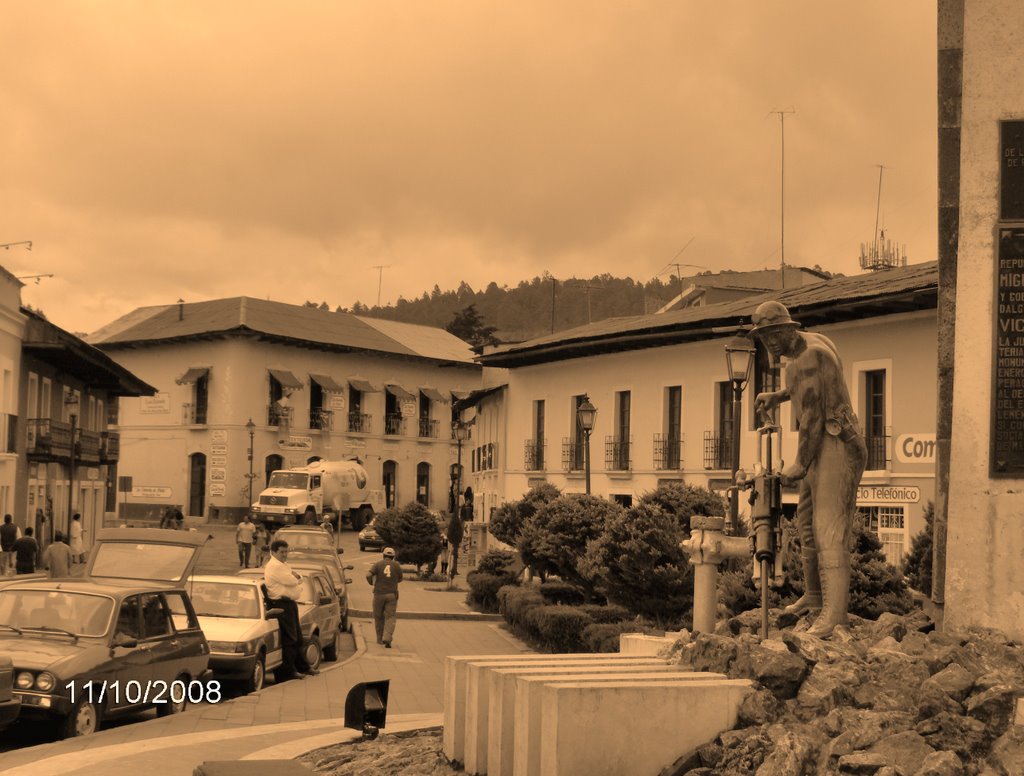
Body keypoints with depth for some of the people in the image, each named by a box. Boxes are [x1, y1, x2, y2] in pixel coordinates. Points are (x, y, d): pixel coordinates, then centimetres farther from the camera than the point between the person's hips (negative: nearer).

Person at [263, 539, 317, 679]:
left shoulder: (284, 565, 19)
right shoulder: (275, 566, -15)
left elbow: (297, 580, 19)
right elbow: (292, 582, -20)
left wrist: (296, 578, -4)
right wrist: (296, 578, 2)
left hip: (290, 603, 11)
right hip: (282, 604, -11)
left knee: (297, 637, 16)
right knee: (289, 639, -8)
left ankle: (303, 667, 25)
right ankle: (289, 671, -3)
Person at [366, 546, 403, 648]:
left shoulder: (378, 564, -1)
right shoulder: (396, 565, 3)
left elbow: (368, 575, -14)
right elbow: (400, 579, 15)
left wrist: (371, 582, 6)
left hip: (379, 594, 0)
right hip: (392, 594, 0)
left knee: (378, 617, 15)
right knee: (390, 617, -1)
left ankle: (380, 638, 23)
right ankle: (387, 639, -19)